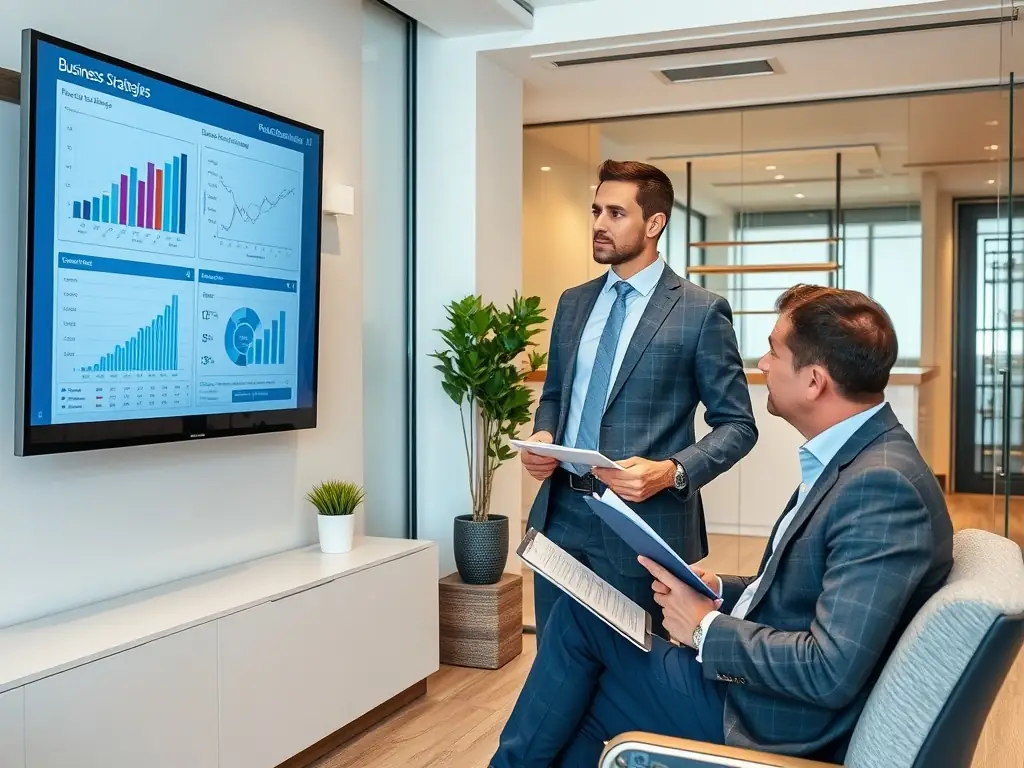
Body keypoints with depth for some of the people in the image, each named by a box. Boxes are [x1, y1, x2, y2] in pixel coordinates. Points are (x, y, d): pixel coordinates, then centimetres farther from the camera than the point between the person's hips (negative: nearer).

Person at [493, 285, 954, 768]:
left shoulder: (883, 486, -27)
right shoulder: (855, 457, 5)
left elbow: (831, 672, -31)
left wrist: (706, 627, -18)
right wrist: (721, 590, 1)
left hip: (777, 719, -8)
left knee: (579, 615, 2)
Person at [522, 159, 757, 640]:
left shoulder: (701, 312, -7)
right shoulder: (573, 303, 10)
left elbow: (737, 425, -6)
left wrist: (671, 472, -22)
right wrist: (543, 435, -2)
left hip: (643, 518, -5)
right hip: (561, 511, 5)